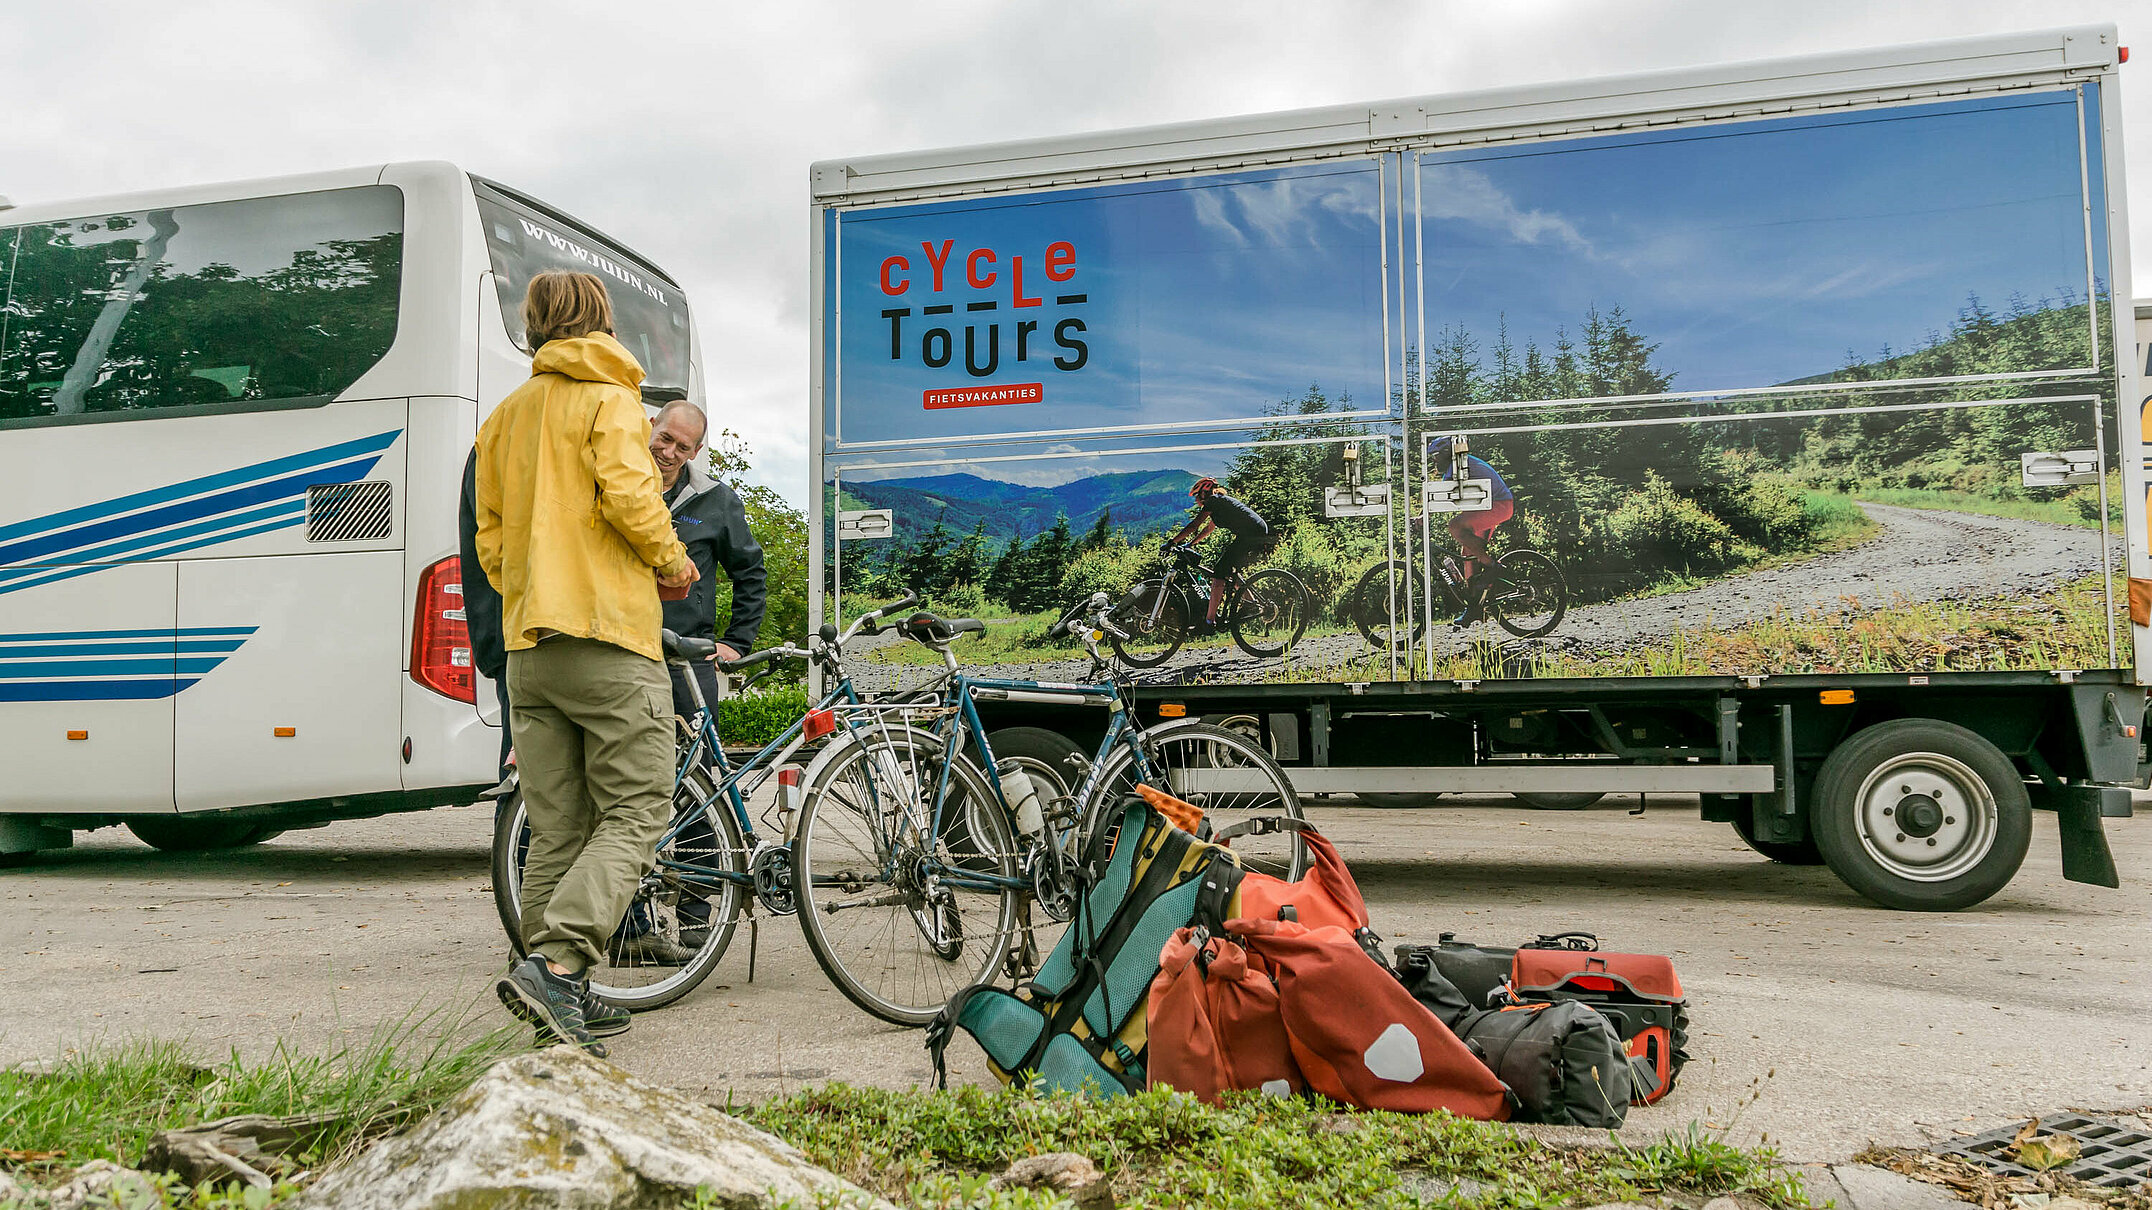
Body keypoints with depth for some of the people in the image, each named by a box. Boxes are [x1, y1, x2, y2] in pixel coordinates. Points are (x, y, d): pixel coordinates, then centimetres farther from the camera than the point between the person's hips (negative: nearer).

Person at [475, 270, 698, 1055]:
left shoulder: (503, 417, 21)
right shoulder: (609, 400, 0)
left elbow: (490, 539, 19)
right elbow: (628, 494, -16)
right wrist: (671, 560, -1)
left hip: (528, 644, 7)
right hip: (608, 636, -7)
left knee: (557, 830, 8)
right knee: (635, 815, -5)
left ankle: (561, 996, 10)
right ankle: (554, 964, -19)